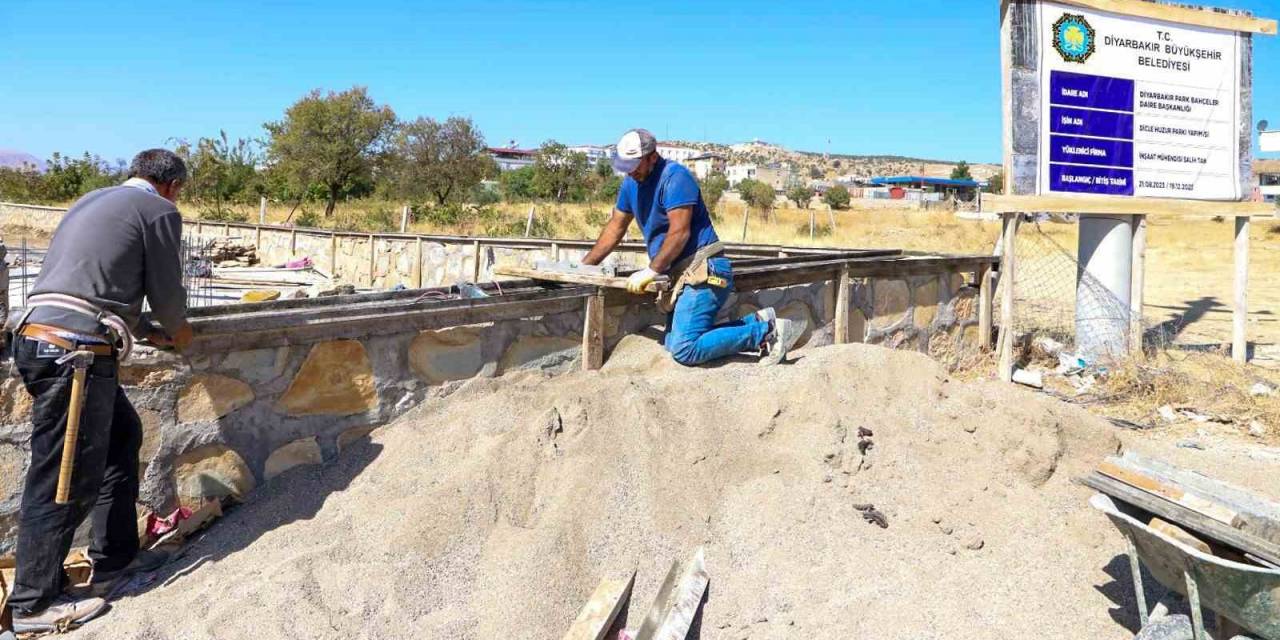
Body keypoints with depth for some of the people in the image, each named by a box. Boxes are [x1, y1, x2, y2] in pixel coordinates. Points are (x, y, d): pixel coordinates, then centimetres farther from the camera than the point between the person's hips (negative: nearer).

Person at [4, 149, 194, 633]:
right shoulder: (159, 210, -1)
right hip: (72, 351, -9)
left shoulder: (94, 200, 23)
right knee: (65, 476, -1)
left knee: (121, 435, 21)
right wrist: (178, 332, 24)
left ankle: (115, 559, 28)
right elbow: (166, 292, 3)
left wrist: (150, 332, 39)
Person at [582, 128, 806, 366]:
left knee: (684, 350, -22)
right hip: (682, 275, 10)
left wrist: (651, 271, -18)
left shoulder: (674, 177, -12)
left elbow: (679, 232, -19)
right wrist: (584, 266, 16)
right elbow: (615, 227, 21)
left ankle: (765, 333, -11)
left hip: (703, 271, -10)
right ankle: (759, 322, 7)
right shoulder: (632, 183, 14)